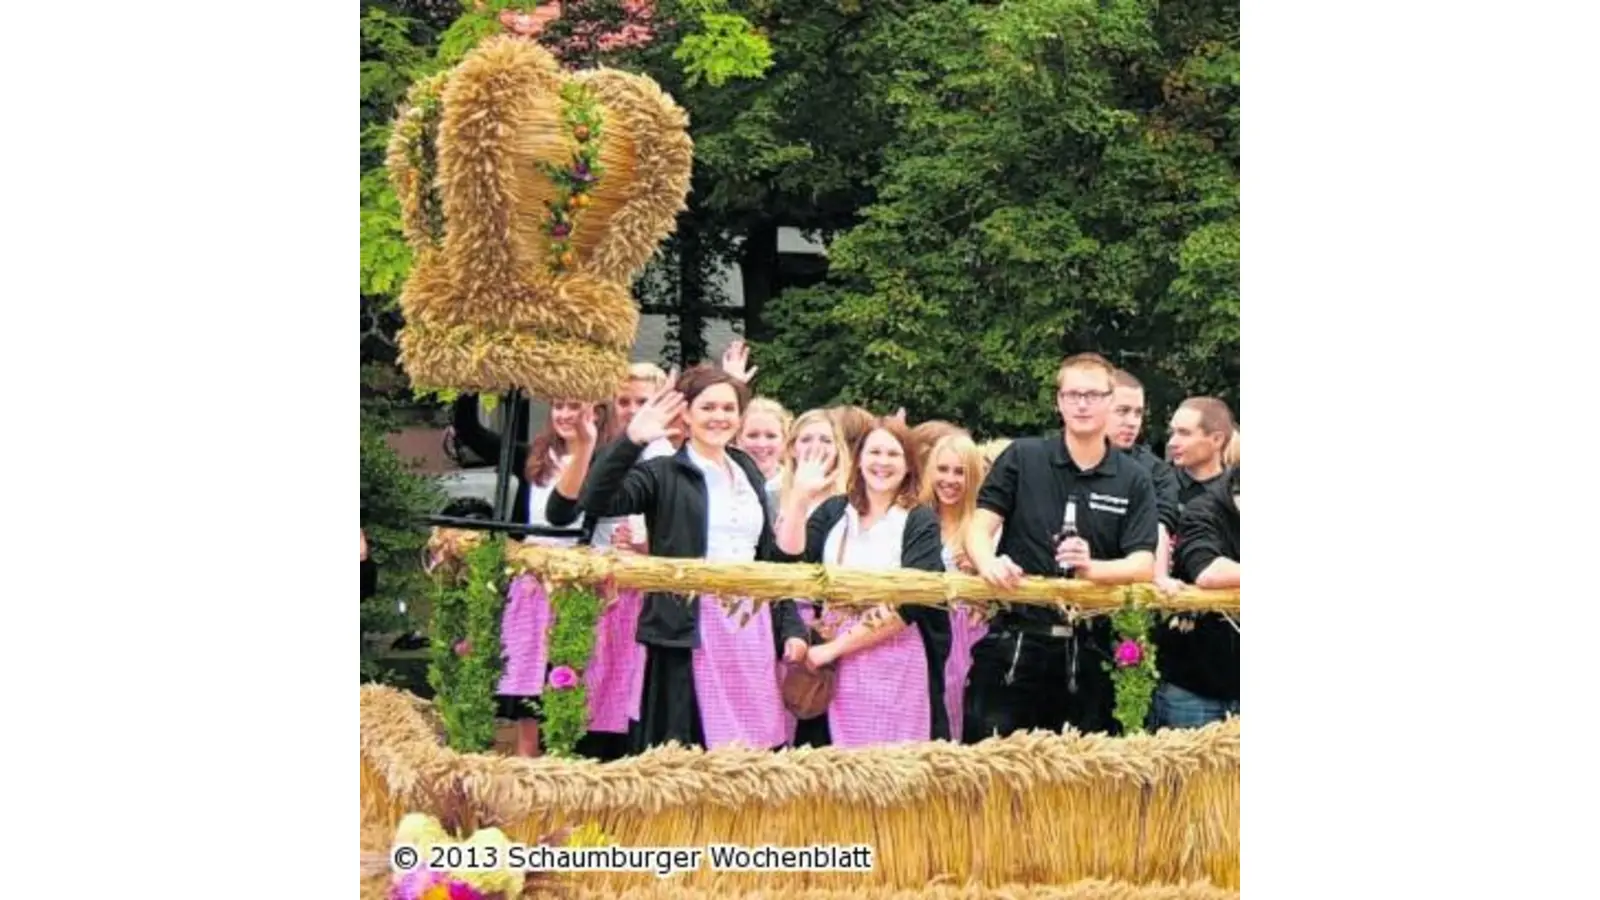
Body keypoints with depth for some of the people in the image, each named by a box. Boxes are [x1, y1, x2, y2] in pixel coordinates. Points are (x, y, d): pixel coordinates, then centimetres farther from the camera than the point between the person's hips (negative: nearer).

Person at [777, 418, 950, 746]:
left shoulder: (921, 522, -2)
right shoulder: (834, 511, 10)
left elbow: (908, 604, -10)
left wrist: (834, 647, -11)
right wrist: (801, 494, -15)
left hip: (896, 664, -3)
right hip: (839, 664, 3)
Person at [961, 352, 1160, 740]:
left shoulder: (1133, 481, 6)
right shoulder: (1022, 457, 4)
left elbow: (1143, 564, -3)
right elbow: (979, 527, -1)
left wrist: (1092, 568, -23)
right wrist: (989, 563, -24)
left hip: (1088, 649, 1)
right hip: (1014, 643, -1)